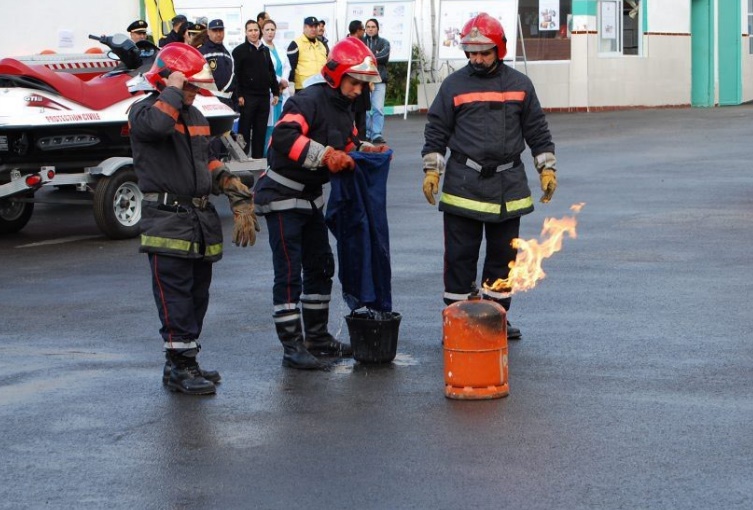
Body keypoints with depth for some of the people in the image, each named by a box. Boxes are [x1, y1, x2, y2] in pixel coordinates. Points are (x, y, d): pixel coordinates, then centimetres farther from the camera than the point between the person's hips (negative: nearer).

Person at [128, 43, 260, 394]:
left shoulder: (195, 116, 19)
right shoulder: (144, 111, -7)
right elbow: (158, 124, -33)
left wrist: (236, 193, 18)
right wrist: (174, 90, -19)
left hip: (201, 219, 8)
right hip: (166, 218, -8)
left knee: (197, 295, 12)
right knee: (175, 296, -8)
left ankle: (184, 362, 21)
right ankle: (180, 368, -4)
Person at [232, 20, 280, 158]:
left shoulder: (265, 50, 16)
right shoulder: (240, 51, -3)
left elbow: (271, 72, 20)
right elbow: (236, 74, -9)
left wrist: (276, 92, 14)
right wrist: (239, 95, -15)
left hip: (264, 96, 5)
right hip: (247, 96, -5)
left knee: (261, 131, 7)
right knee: (244, 130, -2)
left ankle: (258, 157, 12)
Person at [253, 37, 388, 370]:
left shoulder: (343, 109, 10)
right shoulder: (310, 101, -20)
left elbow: (345, 146, 19)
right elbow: (284, 136, -34)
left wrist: (364, 150, -1)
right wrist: (325, 155, -35)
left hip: (310, 197, 10)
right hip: (282, 196, -10)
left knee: (320, 267, 16)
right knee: (289, 273, -8)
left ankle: (317, 336, 28)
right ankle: (292, 347, -4)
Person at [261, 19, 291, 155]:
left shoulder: (279, 49, 18)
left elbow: (287, 66, 14)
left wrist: (284, 81, -4)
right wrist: (280, 80, -10)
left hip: (282, 91, 7)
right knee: (269, 124, -9)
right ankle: (266, 153, -5)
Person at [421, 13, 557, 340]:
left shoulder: (519, 84, 7)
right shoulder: (454, 85, 1)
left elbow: (537, 131, 12)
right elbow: (436, 132, 4)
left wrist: (547, 169, 8)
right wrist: (431, 170, -3)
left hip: (508, 184, 2)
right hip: (463, 186, -2)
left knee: (503, 254, 9)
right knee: (460, 254, 0)